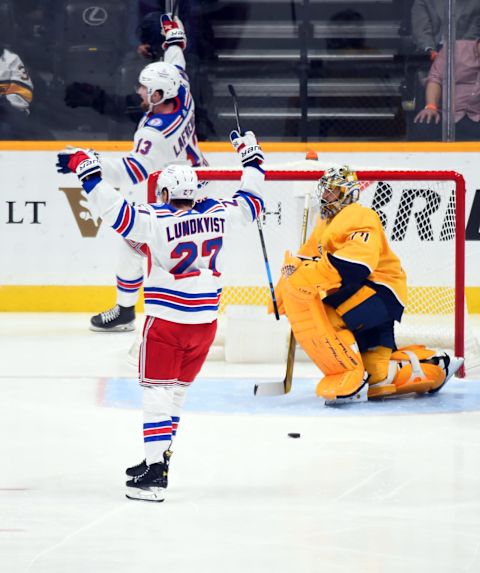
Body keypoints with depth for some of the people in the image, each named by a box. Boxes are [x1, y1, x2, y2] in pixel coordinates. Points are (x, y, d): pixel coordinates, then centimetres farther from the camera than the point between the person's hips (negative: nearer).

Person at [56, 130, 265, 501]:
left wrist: (89, 172, -14)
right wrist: (252, 159, 31)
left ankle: (155, 474, -13)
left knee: (156, 391, -3)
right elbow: (251, 204, 17)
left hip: (166, 320, -5)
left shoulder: (158, 221, -14)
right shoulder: (217, 215, 1)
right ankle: (159, 459, 27)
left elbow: (116, 212, -22)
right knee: (176, 391, 18)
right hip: (204, 321, 5)